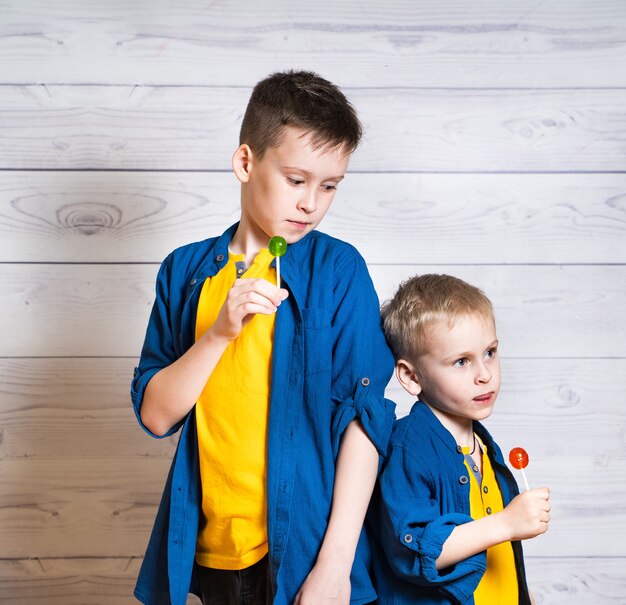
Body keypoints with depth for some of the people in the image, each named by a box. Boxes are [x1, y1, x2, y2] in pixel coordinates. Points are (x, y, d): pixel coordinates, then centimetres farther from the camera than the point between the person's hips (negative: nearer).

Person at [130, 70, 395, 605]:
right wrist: (219, 332, -17)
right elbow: (156, 415, -2)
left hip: (304, 548, -2)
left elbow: (363, 416, -10)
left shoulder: (339, 269, -6)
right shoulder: (186, 270, 3)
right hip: (210, 549, 3)